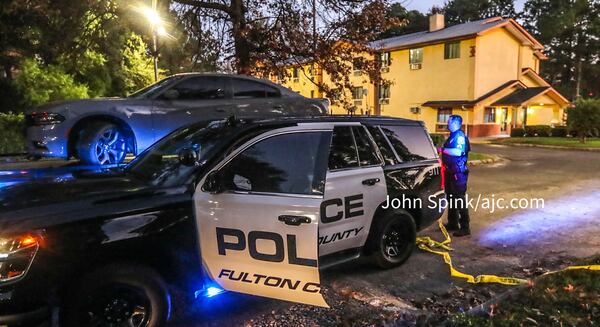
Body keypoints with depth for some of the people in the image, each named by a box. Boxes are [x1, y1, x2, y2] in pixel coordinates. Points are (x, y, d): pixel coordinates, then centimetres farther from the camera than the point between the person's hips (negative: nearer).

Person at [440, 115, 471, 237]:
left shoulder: (460, 136, -16)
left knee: (459, 199, -7)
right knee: (450, 198, 16)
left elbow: (458, 152, -30)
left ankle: (465, 227, 0)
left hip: (458, 172, -10)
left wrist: (442, 150, -24)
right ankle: (452, 223, 27)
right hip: (450, 171, 10)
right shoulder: (452, 136, 15)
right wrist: (441, 150, 12)